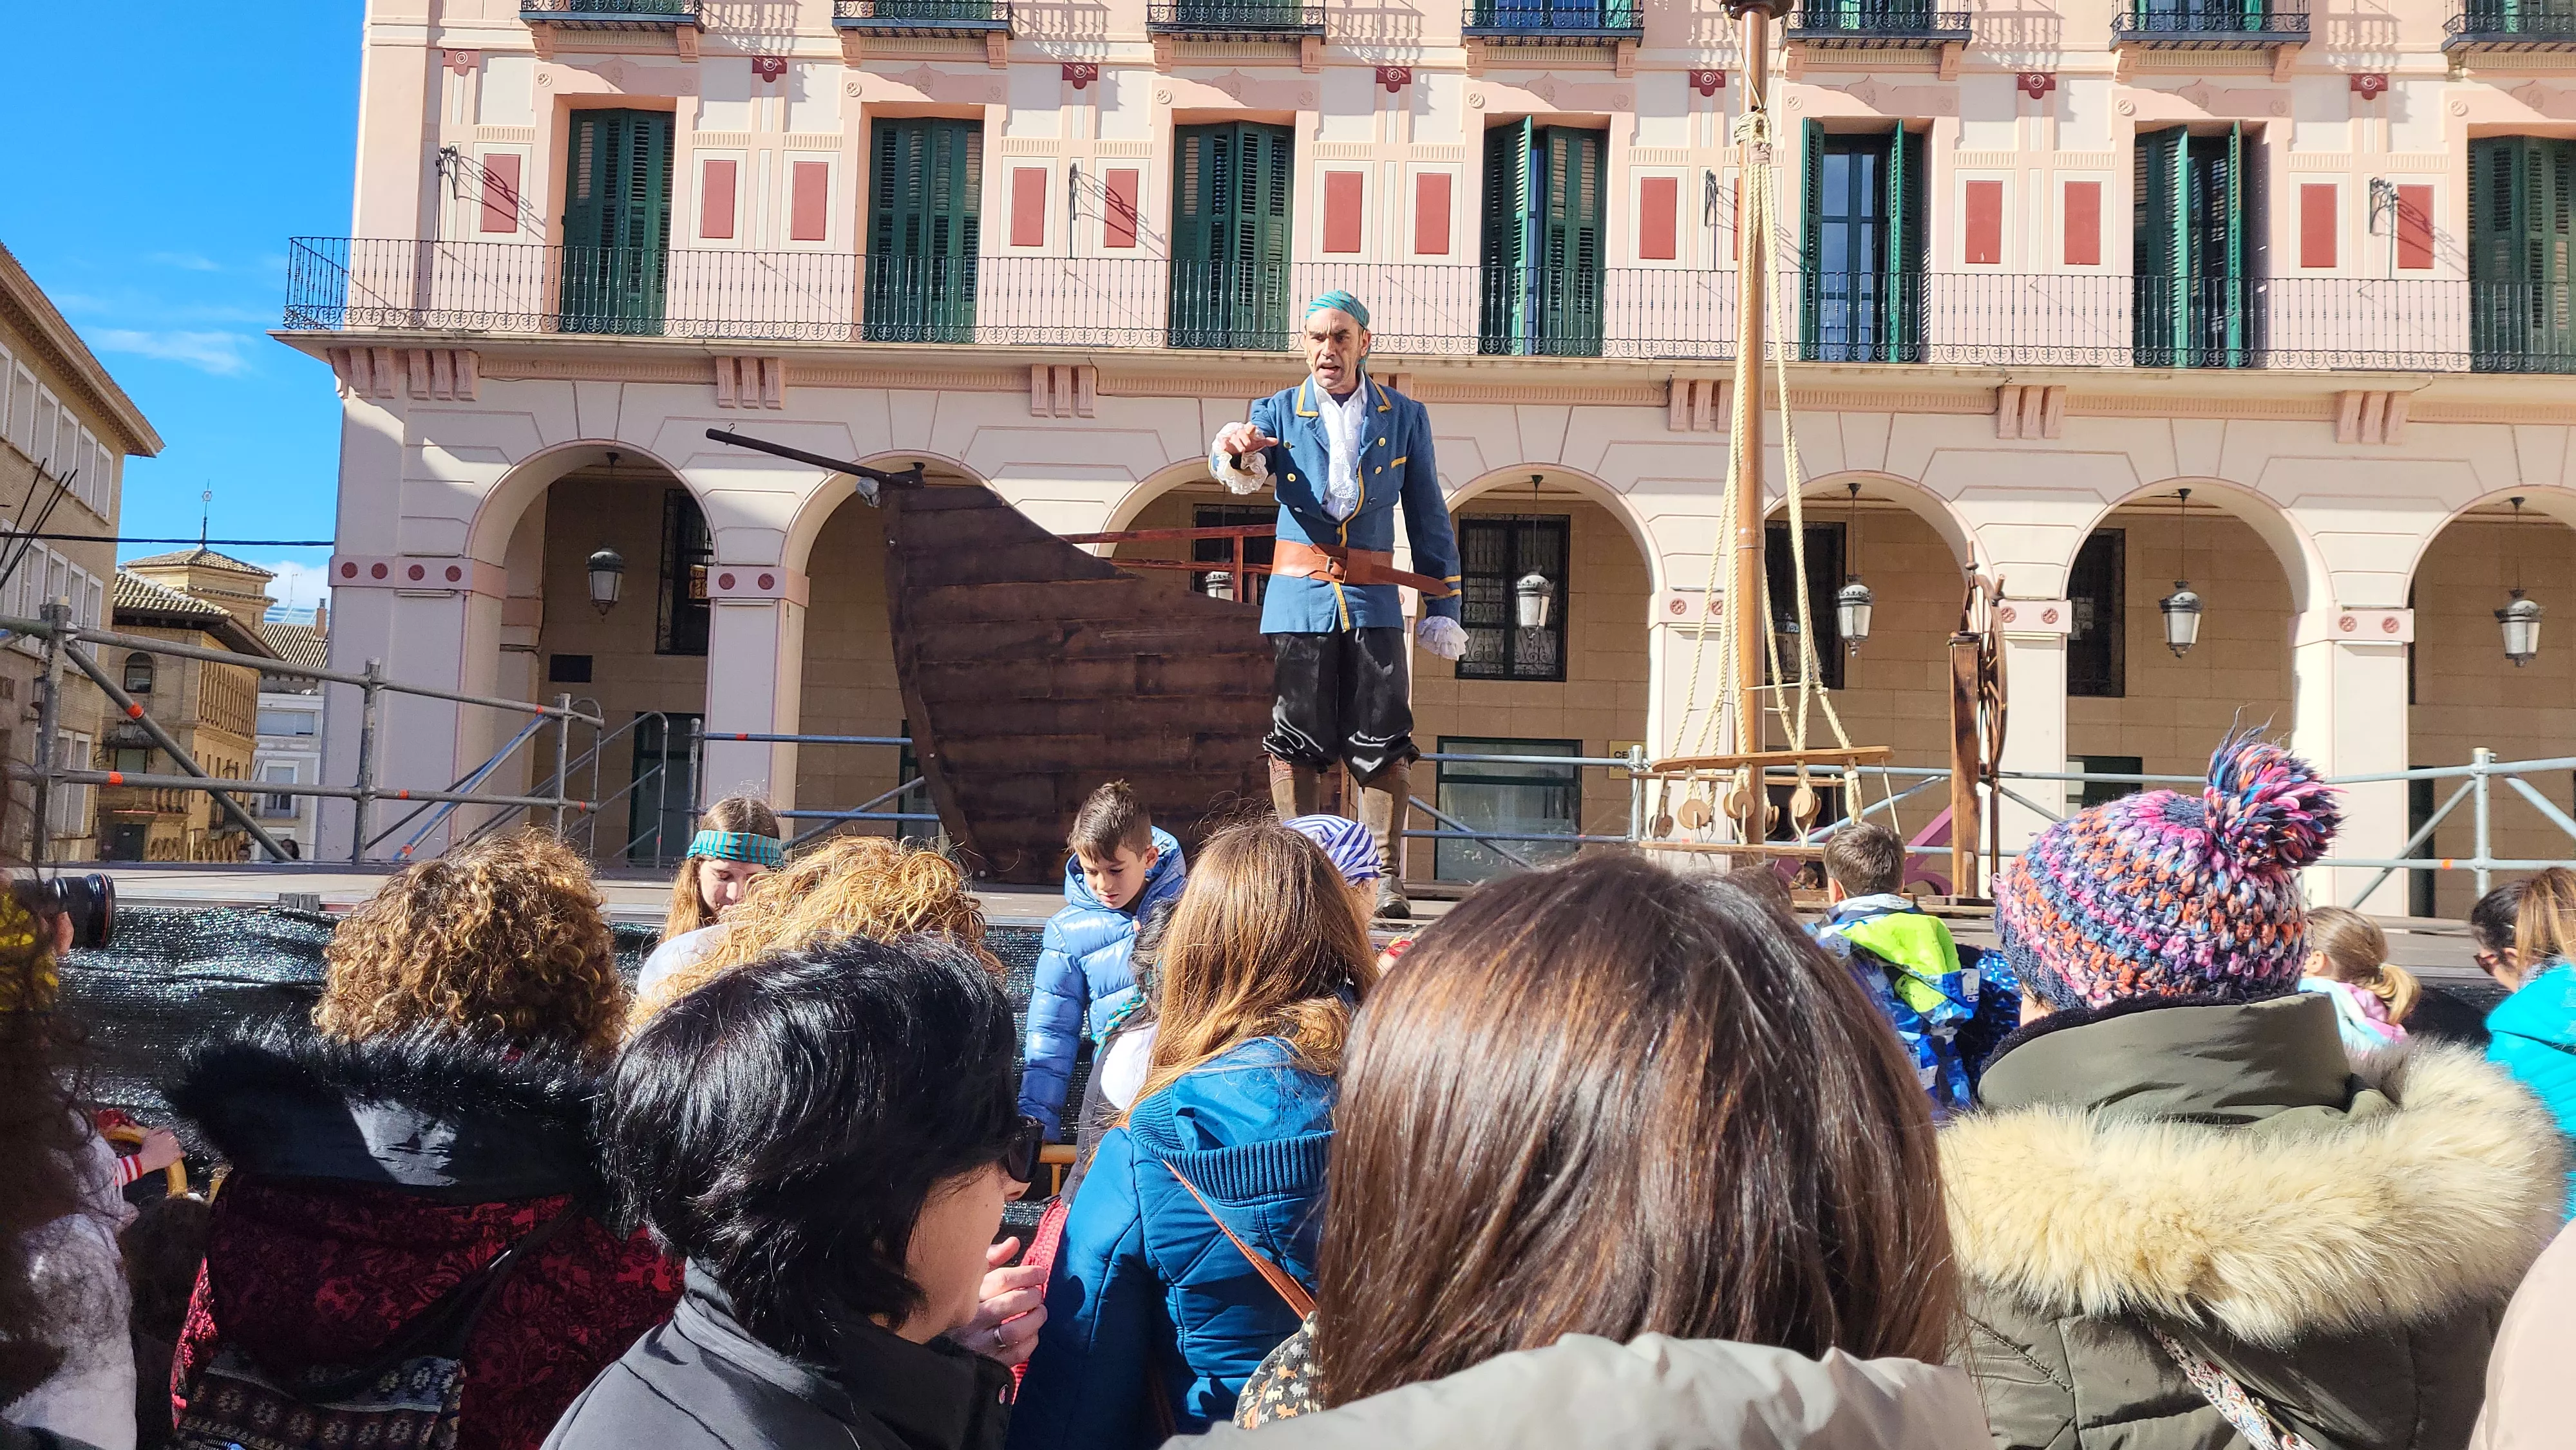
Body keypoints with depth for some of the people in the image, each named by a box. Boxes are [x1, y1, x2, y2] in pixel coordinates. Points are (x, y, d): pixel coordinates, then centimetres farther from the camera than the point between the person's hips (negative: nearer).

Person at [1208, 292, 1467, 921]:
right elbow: (1239, 469, -14)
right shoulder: (1277, 411, 7)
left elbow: (1429, 517, 11)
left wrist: (1442, 607, 6)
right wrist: (1238, 451, -39)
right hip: (1299, 597, 0)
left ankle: (1386, 878, 0)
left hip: (1373, 600, 0)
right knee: (1297, 741, 1)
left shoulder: (1404, 416, 10)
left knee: (1382, 744, -6)